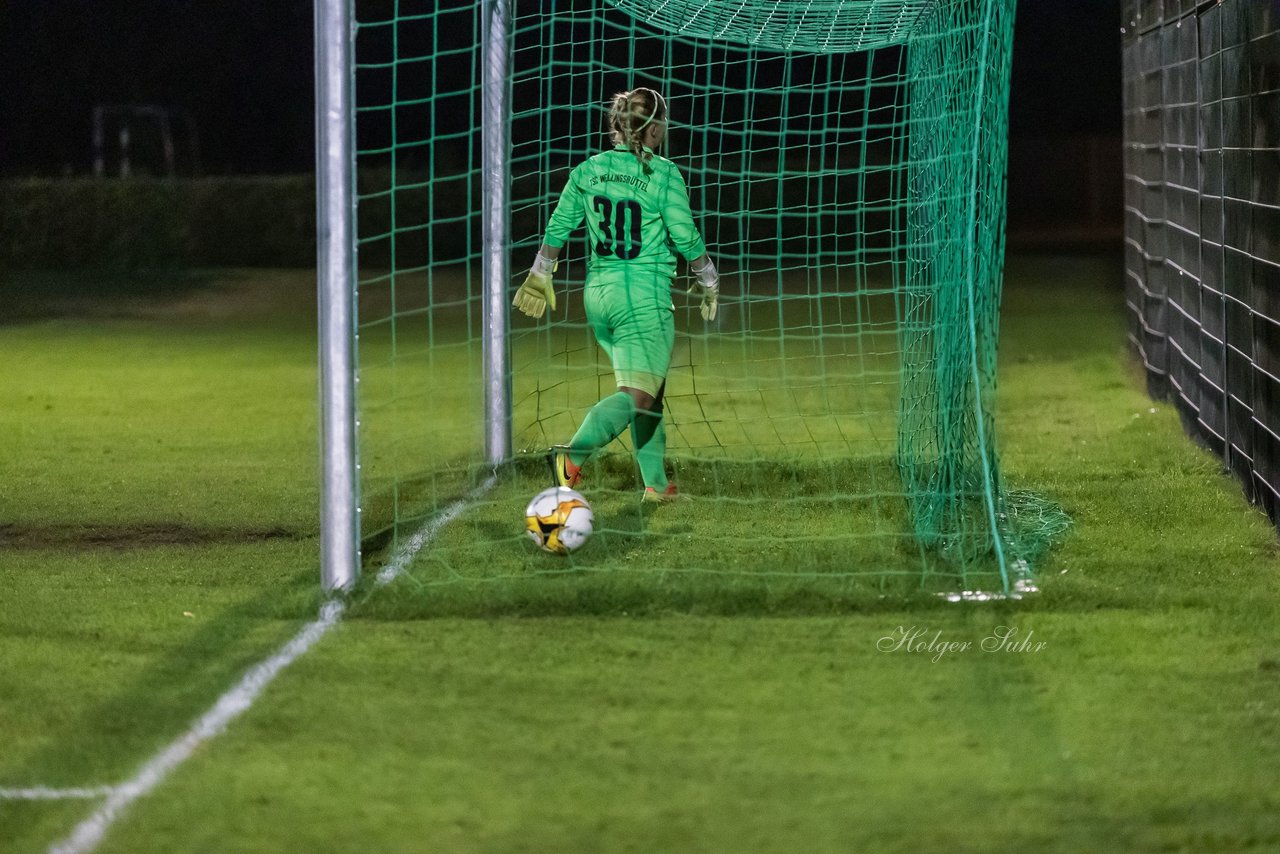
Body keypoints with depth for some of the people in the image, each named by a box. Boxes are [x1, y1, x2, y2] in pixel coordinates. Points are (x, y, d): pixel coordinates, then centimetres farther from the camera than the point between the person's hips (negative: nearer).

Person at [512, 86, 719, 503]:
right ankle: (573, 454, -32)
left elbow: (558, 226, 10)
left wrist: (540, 275, 24)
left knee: (649, 389, 19)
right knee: (637, 393, -10)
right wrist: (708, 281, 9)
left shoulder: (588, 170, 5)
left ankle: (656, 482, 19)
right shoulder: (662, 174, -10)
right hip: (644, 296, -7)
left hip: (598, 293, 7)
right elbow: (686, 237, -7)